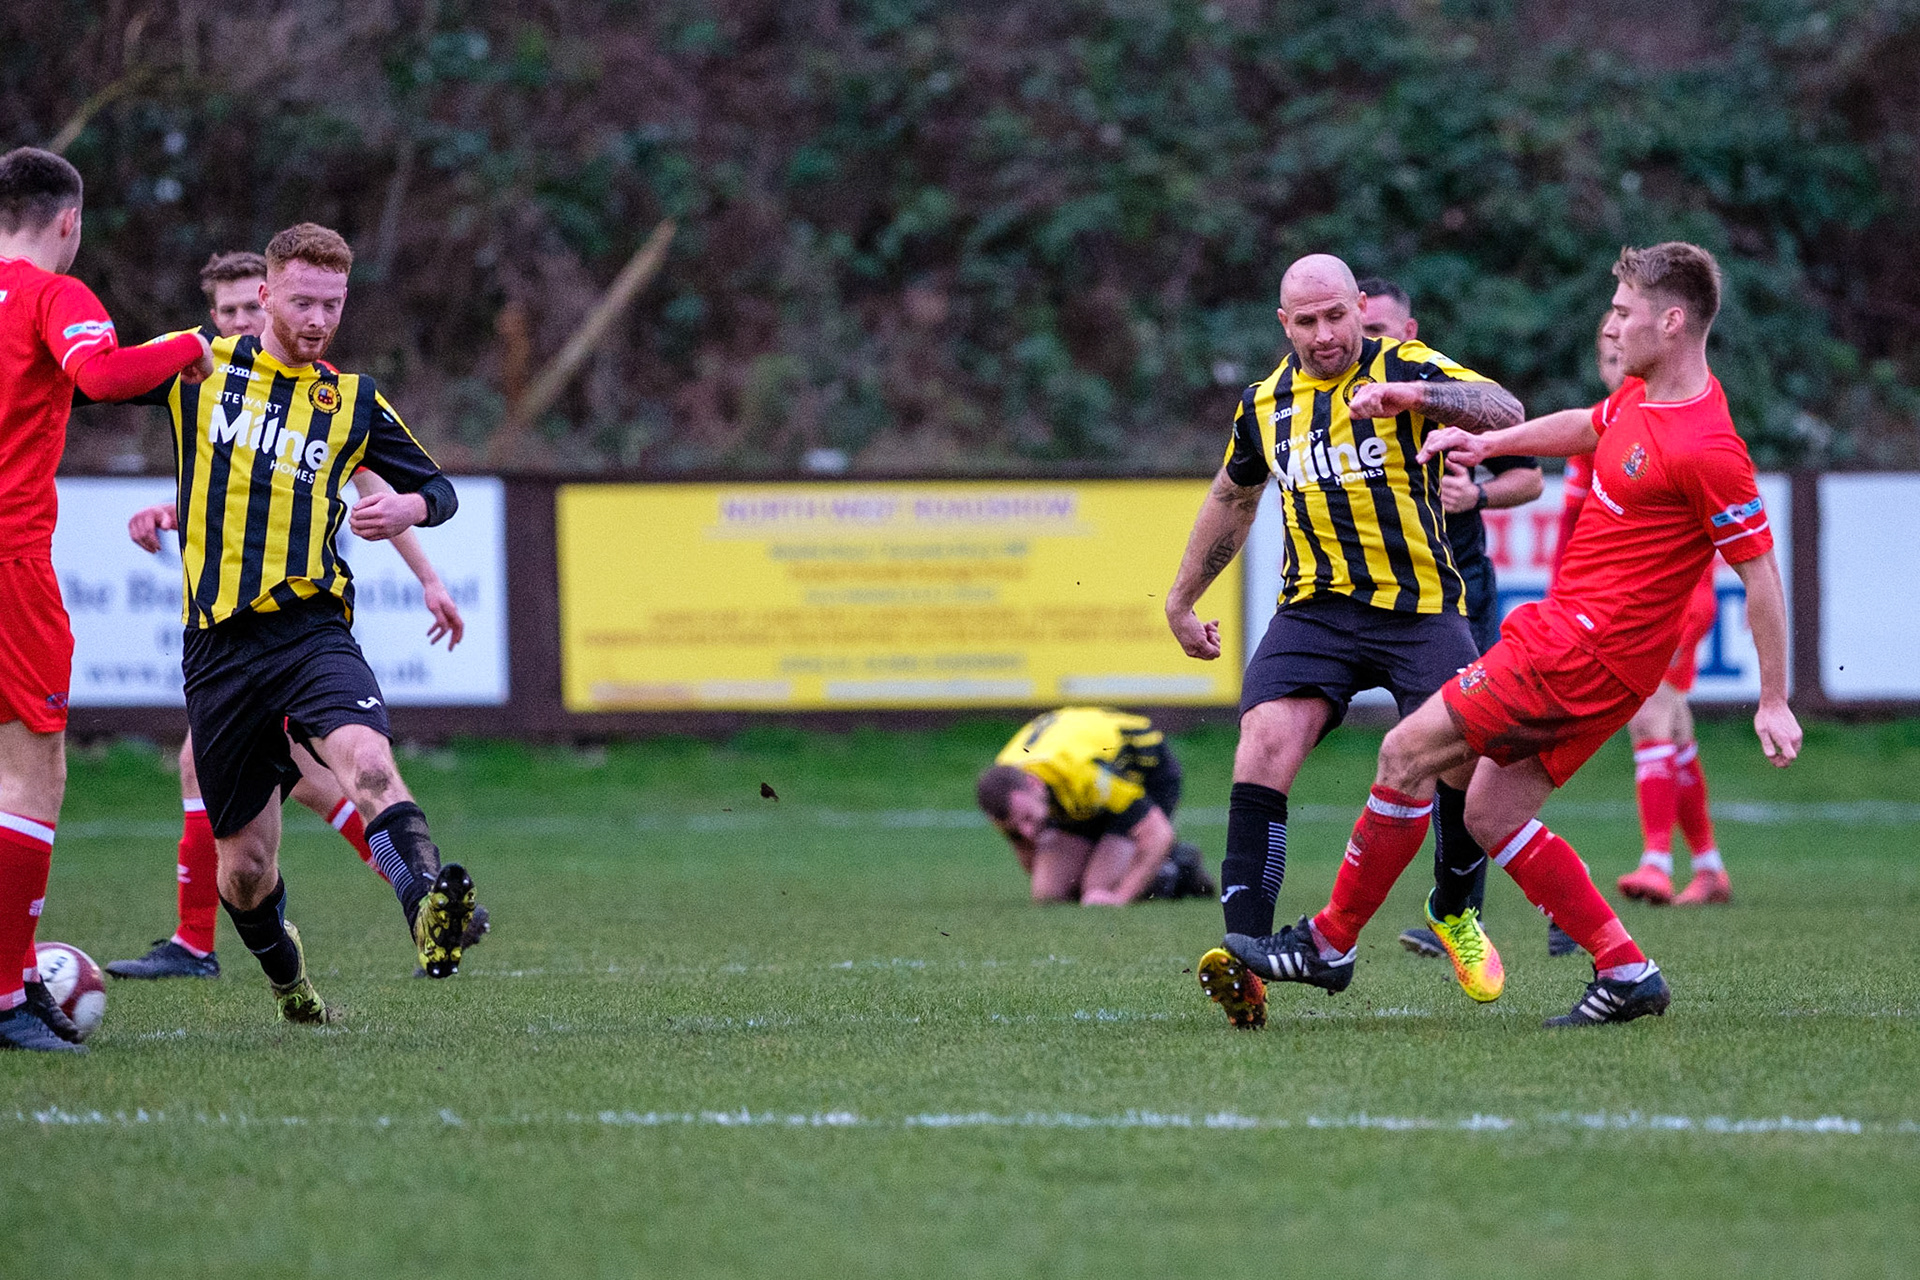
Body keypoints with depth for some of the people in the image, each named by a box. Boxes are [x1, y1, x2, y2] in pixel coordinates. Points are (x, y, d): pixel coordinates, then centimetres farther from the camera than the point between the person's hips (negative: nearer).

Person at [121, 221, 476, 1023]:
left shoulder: (354, 402, 11)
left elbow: (437, 487, 18)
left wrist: (408, 507, -4)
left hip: (312, 631, 0)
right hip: (220, 647, 0)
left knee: (368, 762, -32)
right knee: (245, 861, 5)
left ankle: (432, 916, -51)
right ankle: (286, 977, 35)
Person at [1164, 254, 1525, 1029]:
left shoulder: (1407, 369, -4)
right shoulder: (1266, 404, 10)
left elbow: (1506, 413, -20)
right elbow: (1232, 498, 28)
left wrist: (1416, 395, -37)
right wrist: (1181, 600, 34)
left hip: (1420, 608, -2)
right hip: (1314, 610, 2)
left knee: (1469, 759, -12)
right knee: (1263, 750, -20)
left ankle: (1455, 914, 20)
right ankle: (1247, 960, -26)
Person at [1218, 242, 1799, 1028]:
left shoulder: (1707, 449, -20)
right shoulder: (1641, 396, 8)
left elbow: (1761, 573, -15)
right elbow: (1587, 428, 31)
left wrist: (1774, 701, -13)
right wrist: (1488, 442, 21)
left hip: (1586, 653, -10)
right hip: (1569, 630, 10)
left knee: (1408, 752, -8)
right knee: (1490, 813, 9)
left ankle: (1331, 944, 3)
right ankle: (1627, 974, 9)